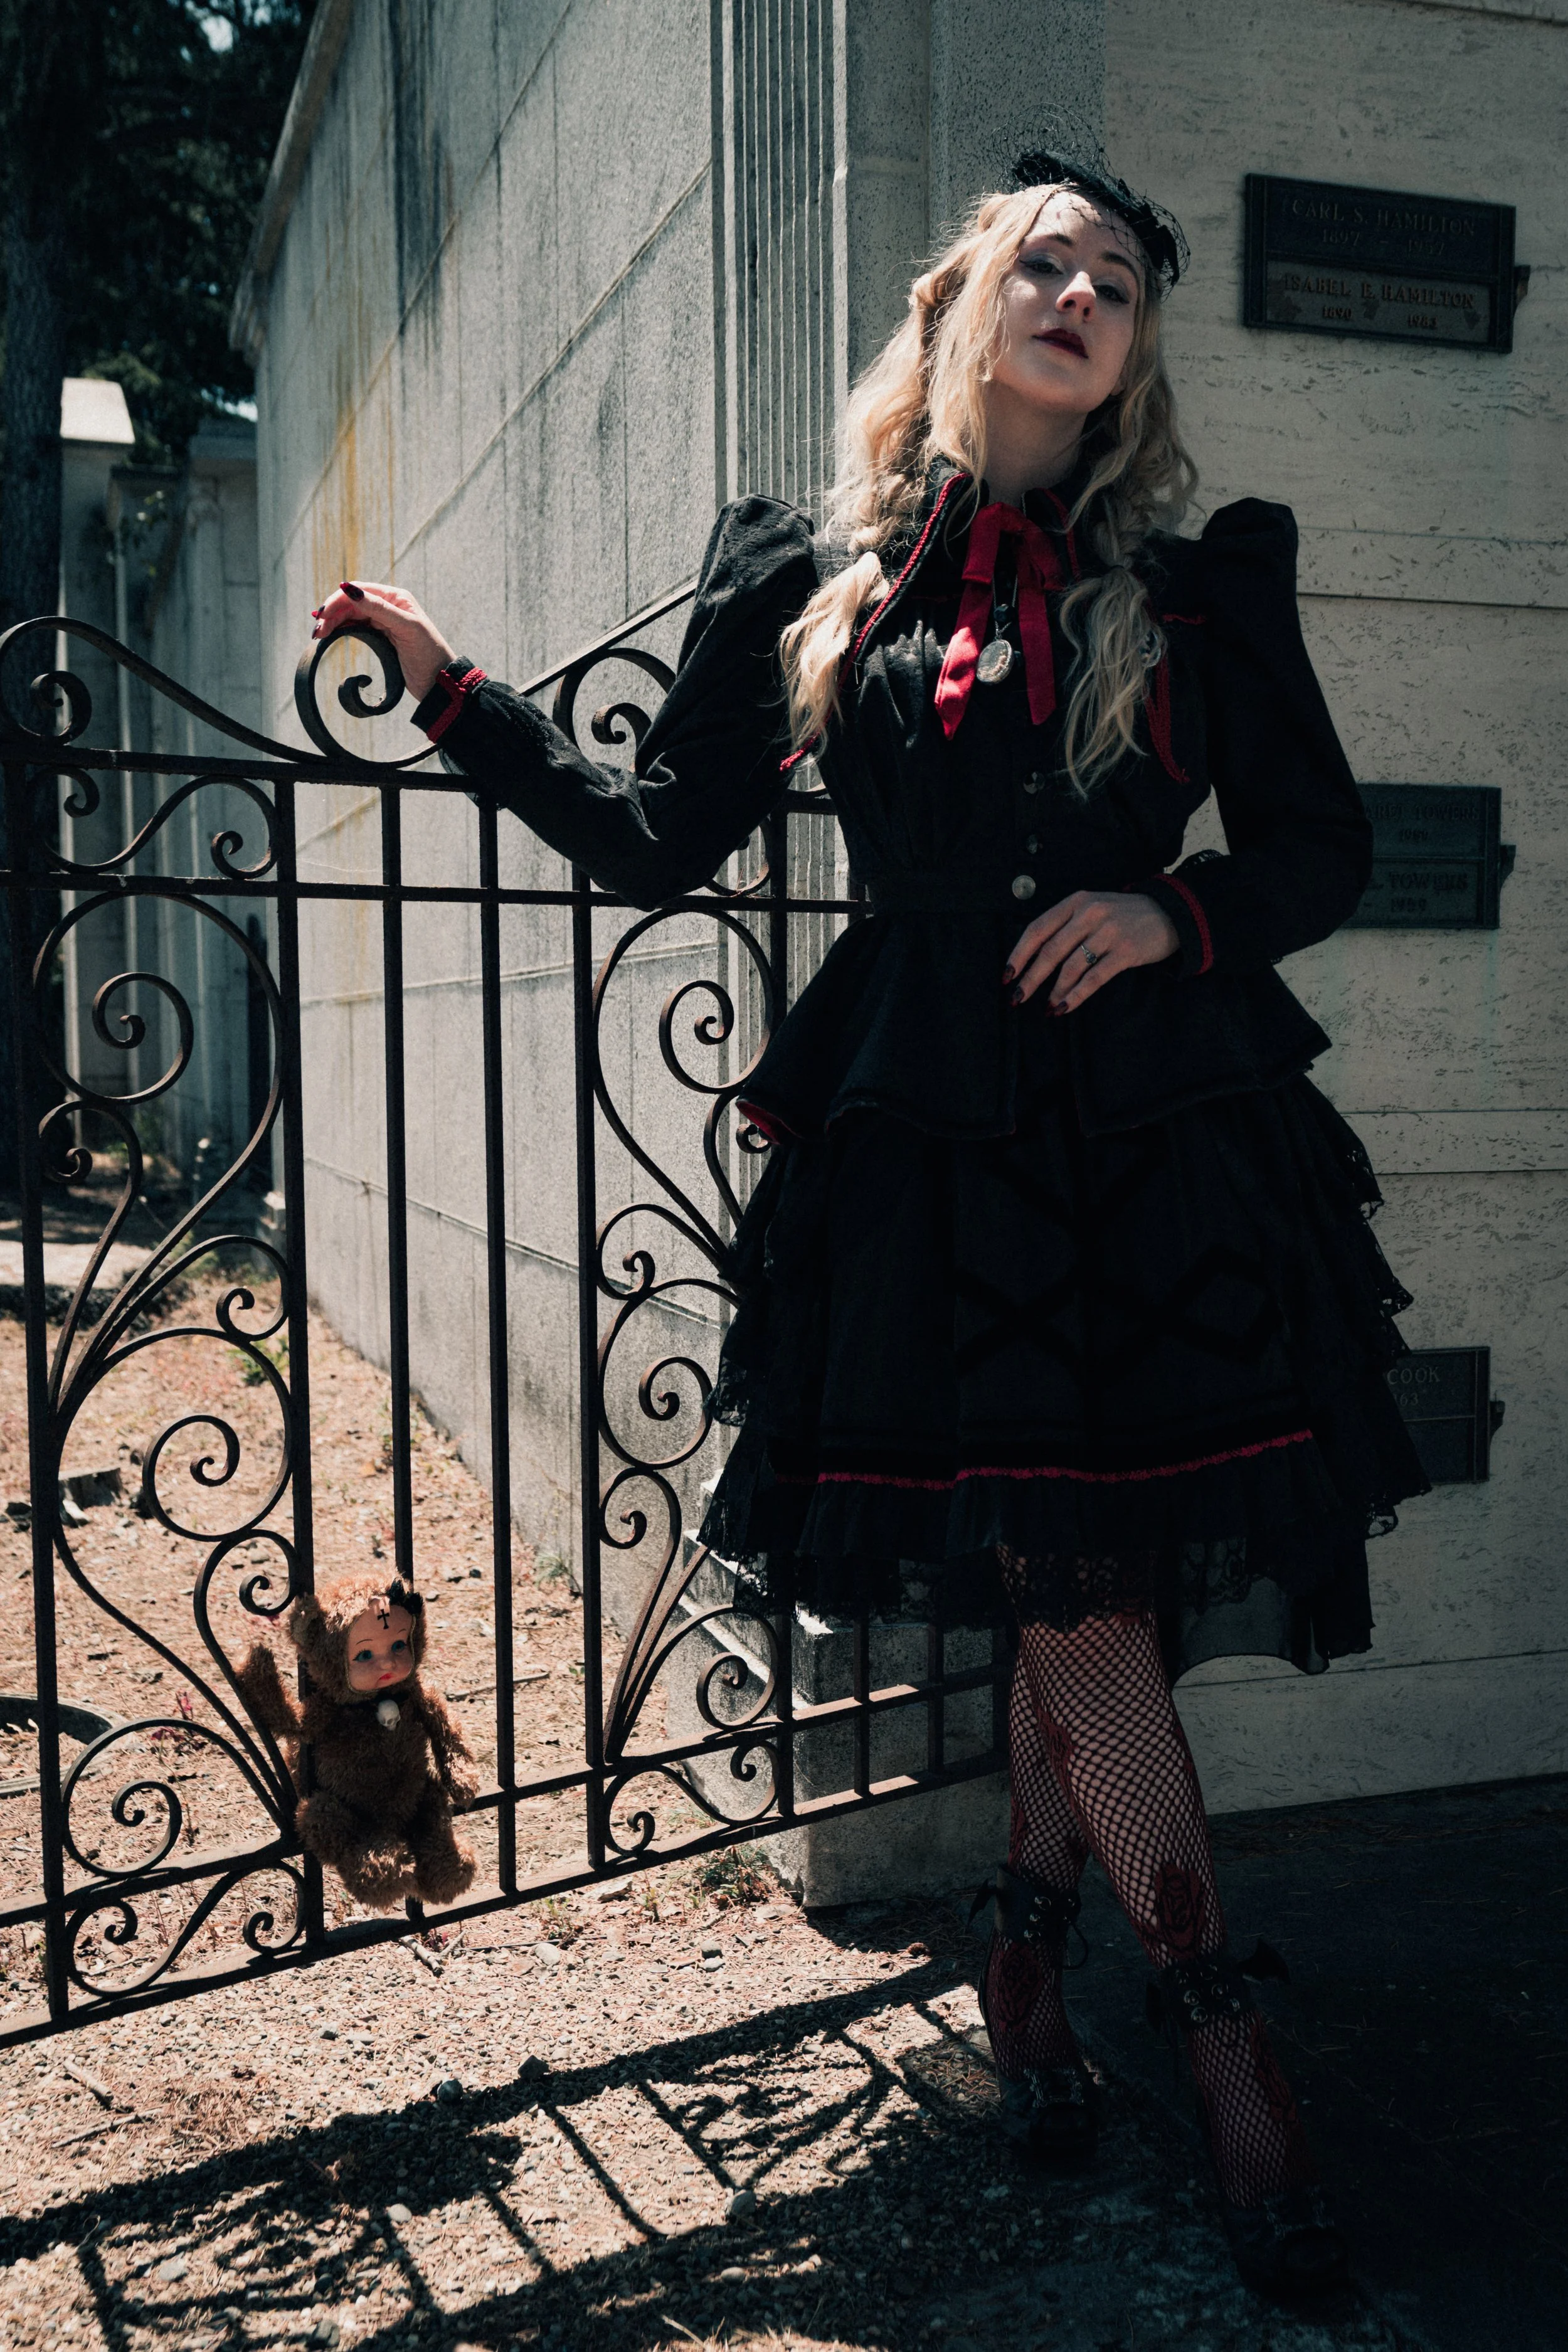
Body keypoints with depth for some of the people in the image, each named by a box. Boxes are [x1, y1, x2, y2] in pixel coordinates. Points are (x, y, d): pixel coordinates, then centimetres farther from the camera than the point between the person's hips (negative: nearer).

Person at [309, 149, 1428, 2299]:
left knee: (1099, 1605, 7)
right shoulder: (804, 577, 8)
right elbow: (657, 841, 10)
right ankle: (1226, 2044, 19)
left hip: (1175, 1148, 2)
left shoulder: (1201, 583, 9)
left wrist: (1178, 913, -7)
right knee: (1081, 1618, 1)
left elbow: (1325, 847, 11)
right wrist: (458, 698, 5)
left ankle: (1029, 1947, 33)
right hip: (935, 1151, -1)